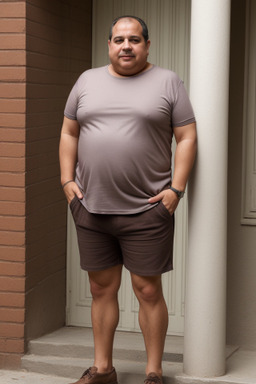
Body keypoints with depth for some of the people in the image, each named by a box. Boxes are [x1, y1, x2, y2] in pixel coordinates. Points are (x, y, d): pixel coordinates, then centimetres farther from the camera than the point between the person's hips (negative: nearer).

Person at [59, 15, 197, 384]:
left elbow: (187, 138, -1)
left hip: (147, 209, -3)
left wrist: (176, 189, -9)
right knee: (101, 288, 11)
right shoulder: (87, 80, 12)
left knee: (148, 290, 0)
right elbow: (69, 134, 15)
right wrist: (67, 180, 5)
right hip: (91, 207, 4)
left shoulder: (167, 82, 2)